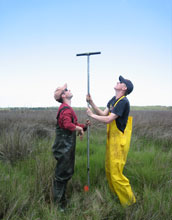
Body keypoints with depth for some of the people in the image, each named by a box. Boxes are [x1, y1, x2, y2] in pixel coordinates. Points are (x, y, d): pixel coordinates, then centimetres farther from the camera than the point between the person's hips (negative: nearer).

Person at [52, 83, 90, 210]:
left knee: (68, 172, 20)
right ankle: (59, 201, 18)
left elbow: (74, 125, 18)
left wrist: (84, 126, 2)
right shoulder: (66, 109, -17)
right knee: (62, 173, 2)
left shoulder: (68, 108, 17)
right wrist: (79, 128, -19)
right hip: (64, 147, -10)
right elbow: (68, 125, -34)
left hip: (68, 147, 10)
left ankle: (61, 198, 36)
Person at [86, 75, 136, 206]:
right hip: (112, 139, 9)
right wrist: (91, 103, 3)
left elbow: (108, 119, -23)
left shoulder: (123, 101, -19)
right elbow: (103, 114, 11)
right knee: (109, 170, 18)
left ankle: (129, 201, 17)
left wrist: (92, 115, -10)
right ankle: (116, 195, 38)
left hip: (119, 141, -9)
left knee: (116, 173, -3)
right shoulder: (113, 100, 12)